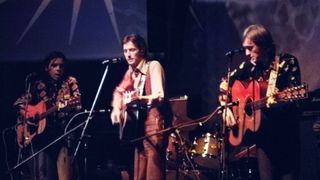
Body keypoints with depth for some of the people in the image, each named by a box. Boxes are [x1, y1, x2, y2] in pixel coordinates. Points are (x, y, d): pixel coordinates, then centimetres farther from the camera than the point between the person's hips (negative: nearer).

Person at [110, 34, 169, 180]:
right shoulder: (131, 72, 16)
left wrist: (138, 98, -30)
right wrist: (116, 109, 10)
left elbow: (159, 96, -17)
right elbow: (119, 91, 29)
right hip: (138, 125, 8)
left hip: (153, 122, -8)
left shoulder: (153, 66, -6)